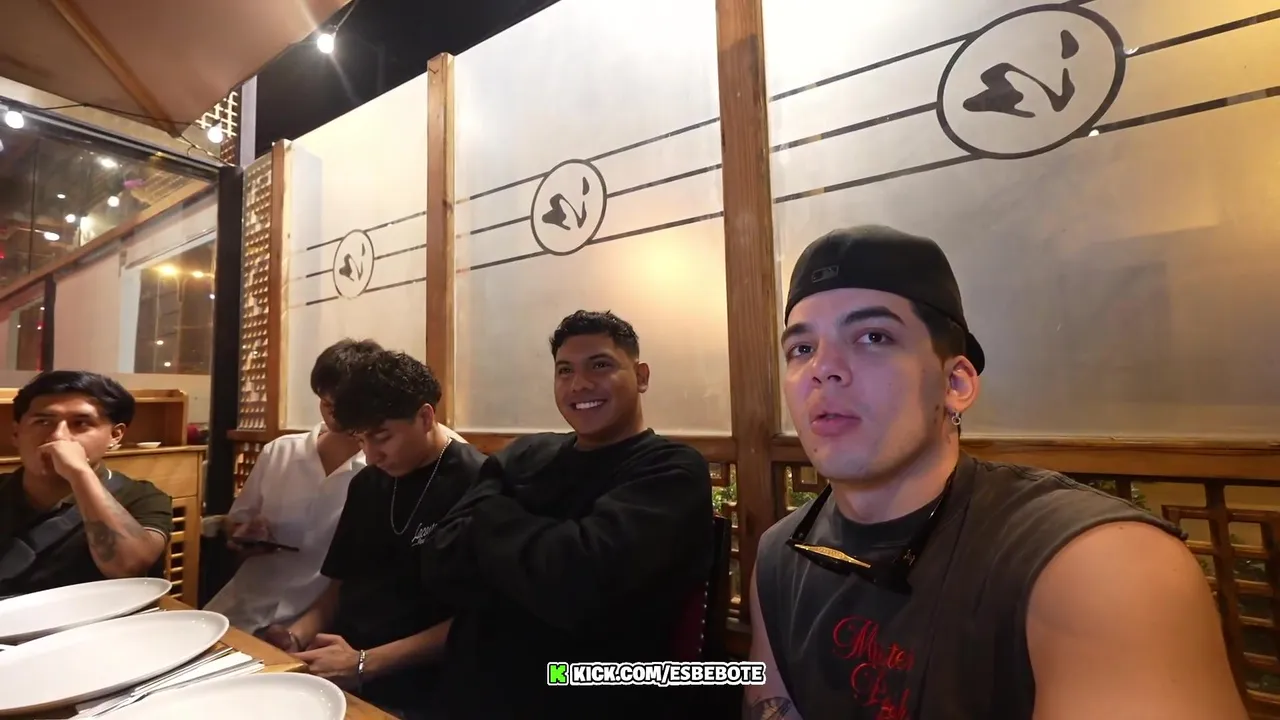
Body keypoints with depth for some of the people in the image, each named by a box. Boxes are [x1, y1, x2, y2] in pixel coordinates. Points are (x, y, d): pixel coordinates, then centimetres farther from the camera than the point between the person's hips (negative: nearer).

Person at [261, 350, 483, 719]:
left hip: (410, 687, -6)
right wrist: (295, 636, -1)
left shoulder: (476, 485, -14)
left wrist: (366, 662, -17)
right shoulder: (366, 484, 10)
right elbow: (340, 586, 16)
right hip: (338, 670, 6)